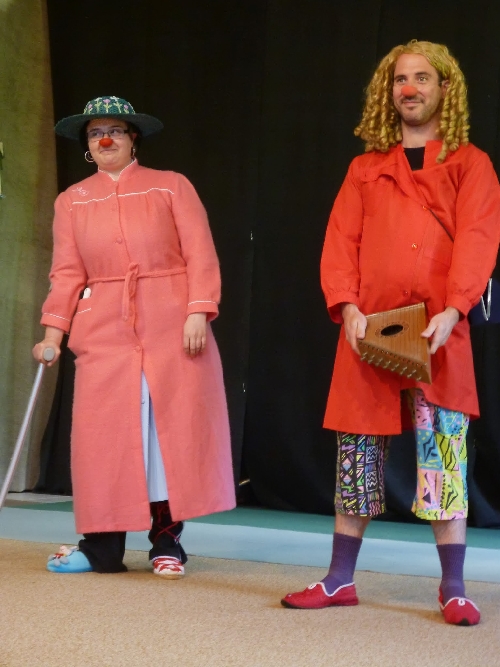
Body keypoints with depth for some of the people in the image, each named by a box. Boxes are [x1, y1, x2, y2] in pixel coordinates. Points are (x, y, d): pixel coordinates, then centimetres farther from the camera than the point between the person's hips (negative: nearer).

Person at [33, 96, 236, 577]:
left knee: (174, 429, -1)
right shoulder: (72, 201, 13)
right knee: (104, 434, -1)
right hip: (104, 333, 2)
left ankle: (167, 542, 7)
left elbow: (200, 254, -1)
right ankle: (102, 548, 4)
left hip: (173, 328, -2)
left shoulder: (172, 187, 6)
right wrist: (53, 331, -3)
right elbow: (67, 272, 8)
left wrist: (198, 312, -13)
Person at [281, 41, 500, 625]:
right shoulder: (366, 169, 16)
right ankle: (340, 580, 15)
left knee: (443, 453, -6)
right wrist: (348, 307, -10)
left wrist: (452, 310, -19)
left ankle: (453, 589, 3)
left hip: (435, 334, -2)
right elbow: (340, 243, 7)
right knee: (357, 455, 5)